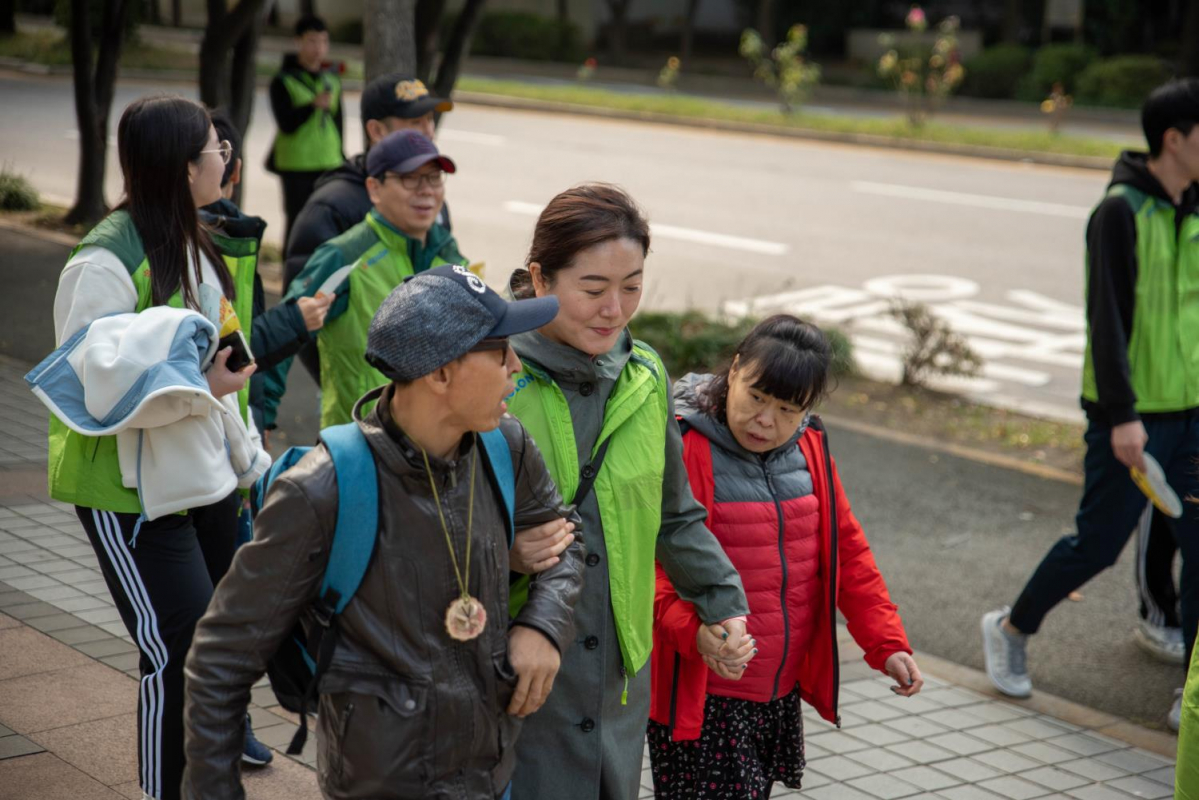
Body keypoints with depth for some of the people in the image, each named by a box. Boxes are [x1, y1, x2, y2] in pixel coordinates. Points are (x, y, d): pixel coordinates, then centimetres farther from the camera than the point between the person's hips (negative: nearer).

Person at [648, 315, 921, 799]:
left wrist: (886, 643, 4)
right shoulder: (682, 448, -14)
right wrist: (697, 630, -35)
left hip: (782, 695, 7)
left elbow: (847, 550, 13)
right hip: (700, 698, -6)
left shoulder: (809, 449, 7)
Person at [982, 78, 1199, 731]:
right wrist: (1122, 415, -23)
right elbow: (1107, 317, -18)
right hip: (1131, 416, -6)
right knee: (1099, 543, 3)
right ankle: (1011, 629, 28)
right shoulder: (1121, 211, -13)